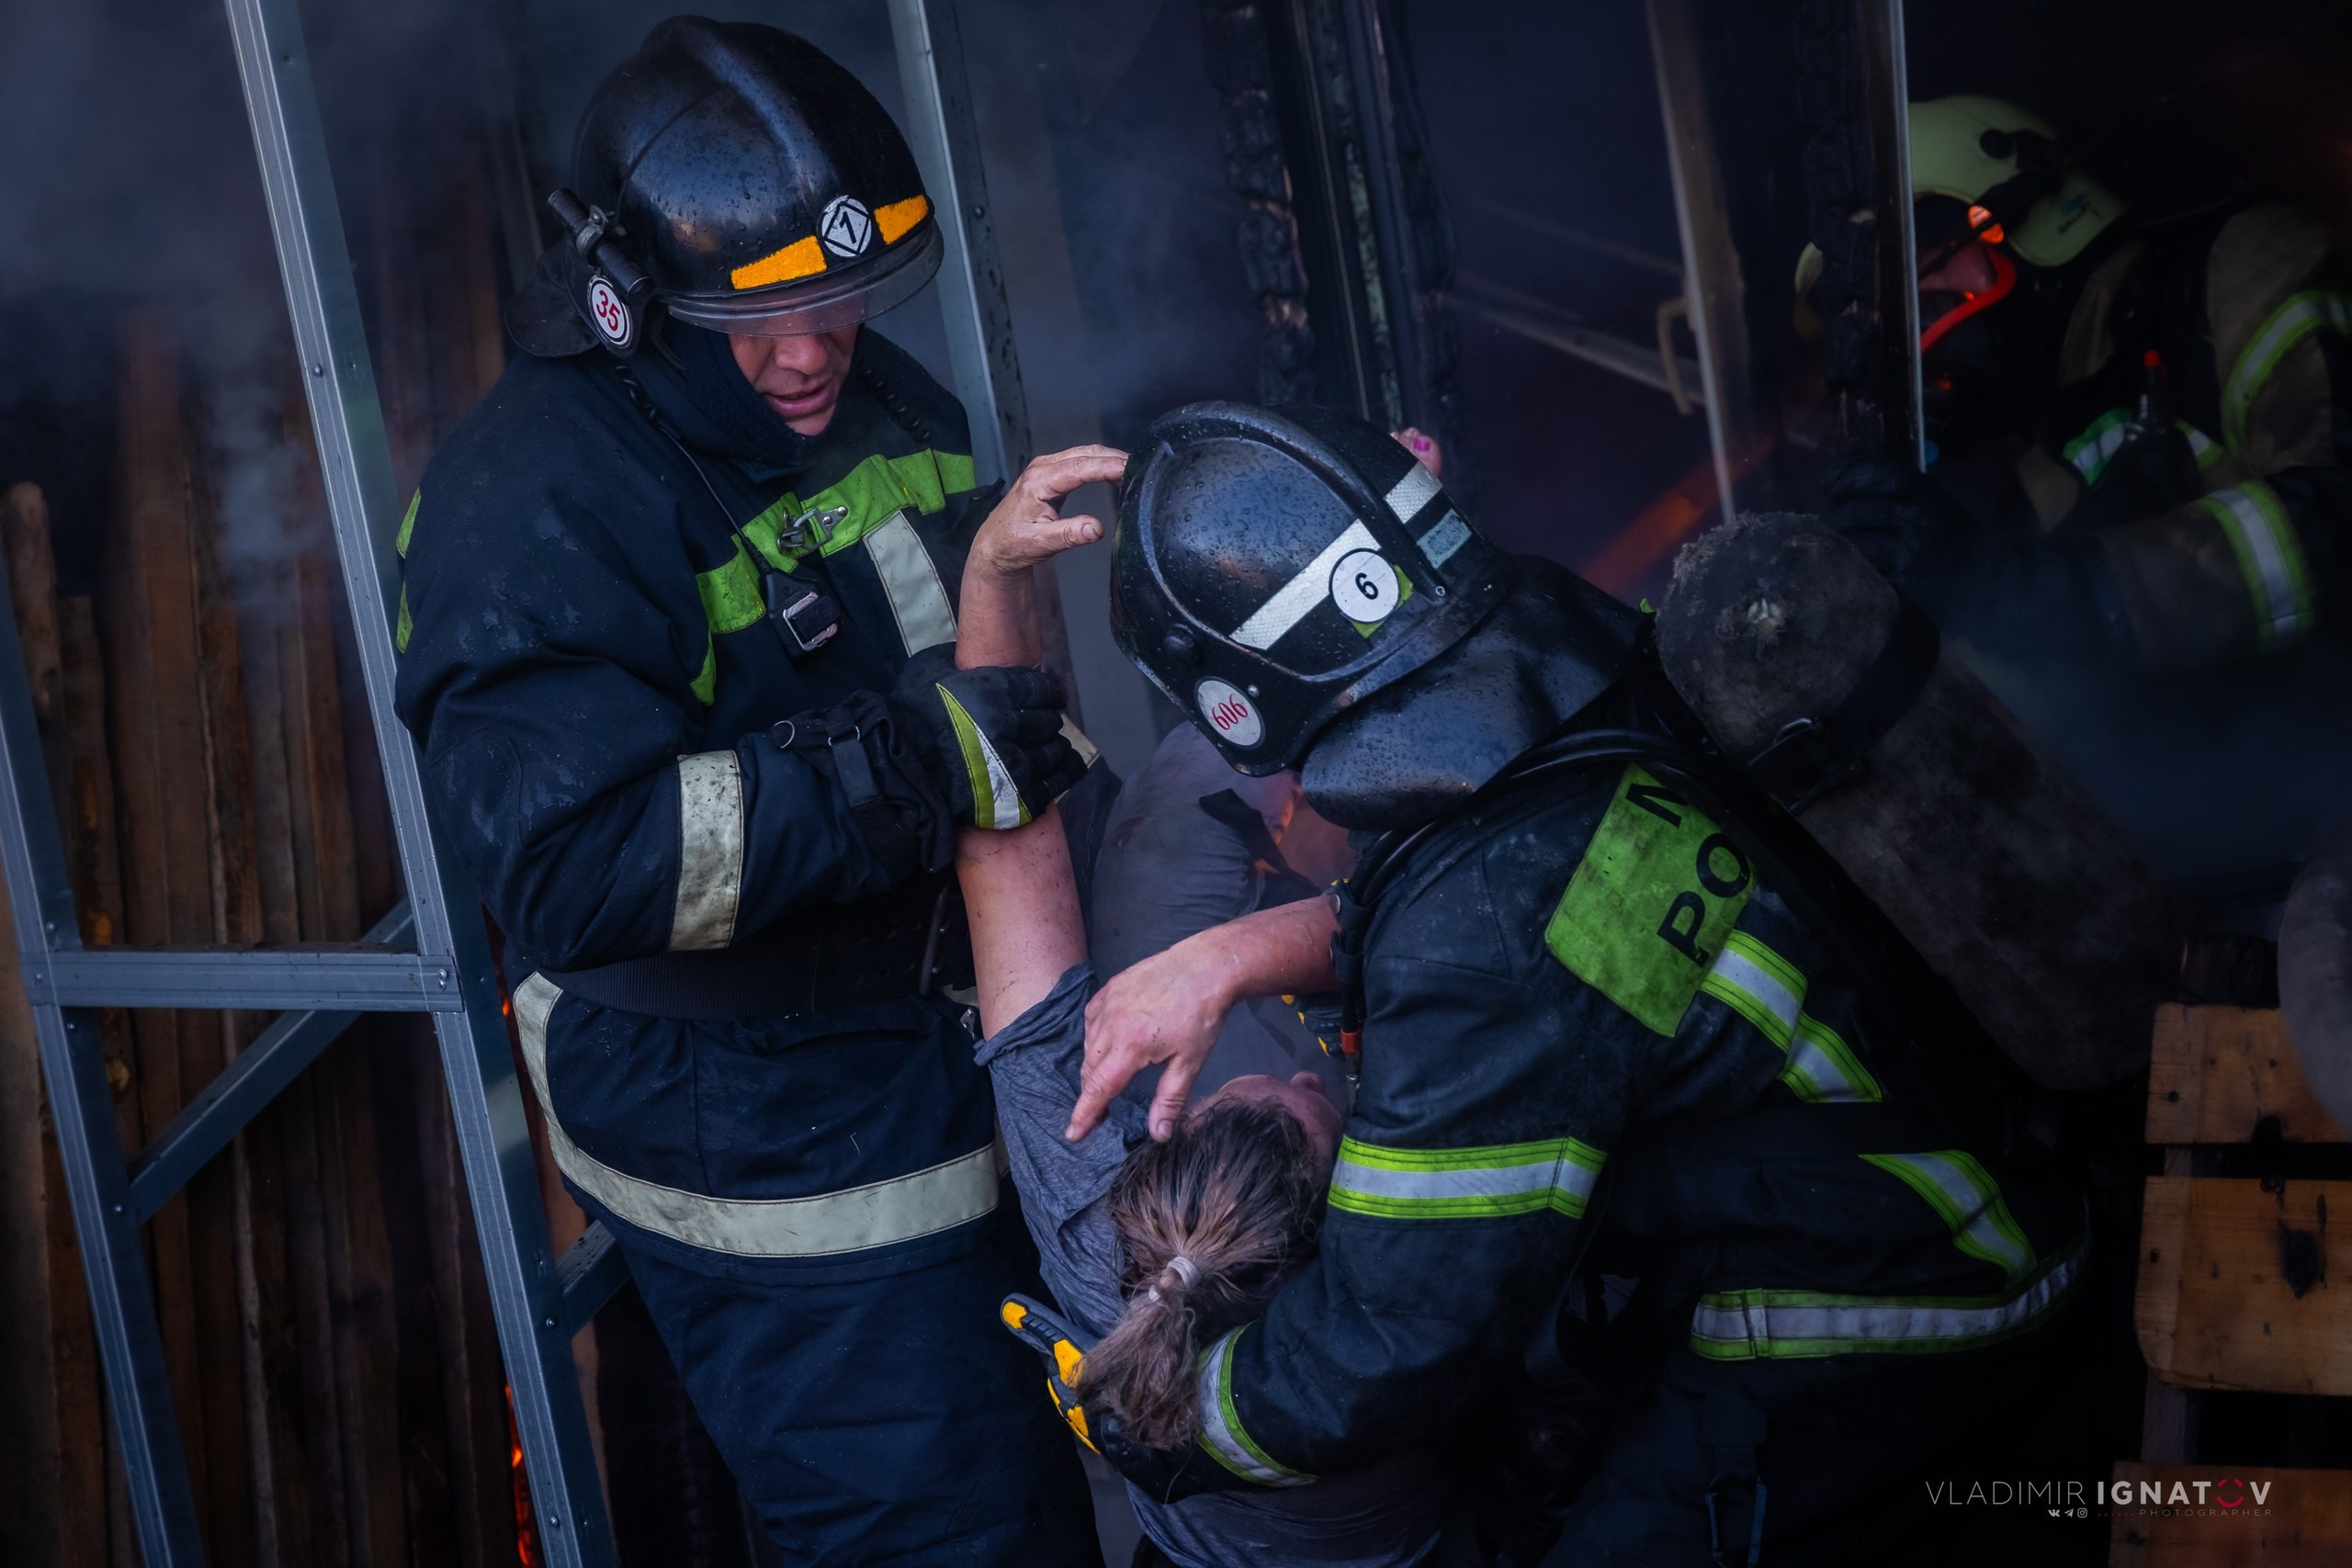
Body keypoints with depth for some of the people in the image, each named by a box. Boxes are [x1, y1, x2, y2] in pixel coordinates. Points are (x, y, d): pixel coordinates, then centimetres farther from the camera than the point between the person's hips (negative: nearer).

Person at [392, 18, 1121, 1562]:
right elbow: (575, 867, -35)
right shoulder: (540, 495, -21)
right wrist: (931, 759, -36)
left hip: (974, 1081, 8)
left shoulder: (884, 398, 5)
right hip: (780, 1171, -8)